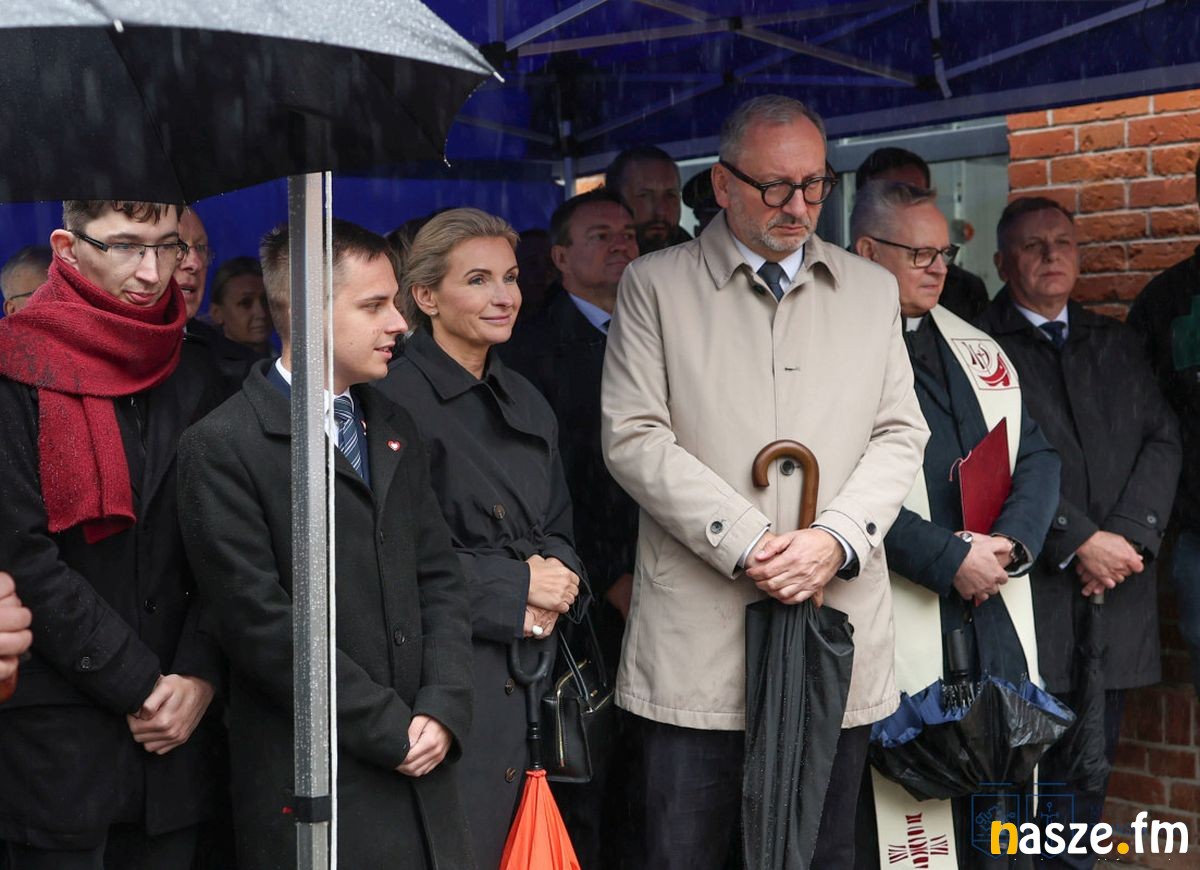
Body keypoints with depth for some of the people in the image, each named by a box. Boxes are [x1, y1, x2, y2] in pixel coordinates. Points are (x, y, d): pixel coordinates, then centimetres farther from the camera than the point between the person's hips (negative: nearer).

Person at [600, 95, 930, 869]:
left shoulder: (871, 290, 14)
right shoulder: (654, 285, 4)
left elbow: (900, 435, 9)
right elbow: (634, 439, -4)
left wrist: (836, 538, -9)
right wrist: (745, 544, -13)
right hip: (699, 637, -2)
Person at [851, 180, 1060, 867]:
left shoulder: (979, 350, 18)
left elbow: (1038, 456, 13)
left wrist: (1010, 541, -6)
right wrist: (948, 558, -17)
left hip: (999, 630, 6)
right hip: (900, 627, -6)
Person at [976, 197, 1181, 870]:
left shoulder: (1117, 343, 18)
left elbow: (1162, 440, 9)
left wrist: (1131, 534, -7)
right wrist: (1078, 542, -14)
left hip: (1117, 587, 5)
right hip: (1030, 583, -5)